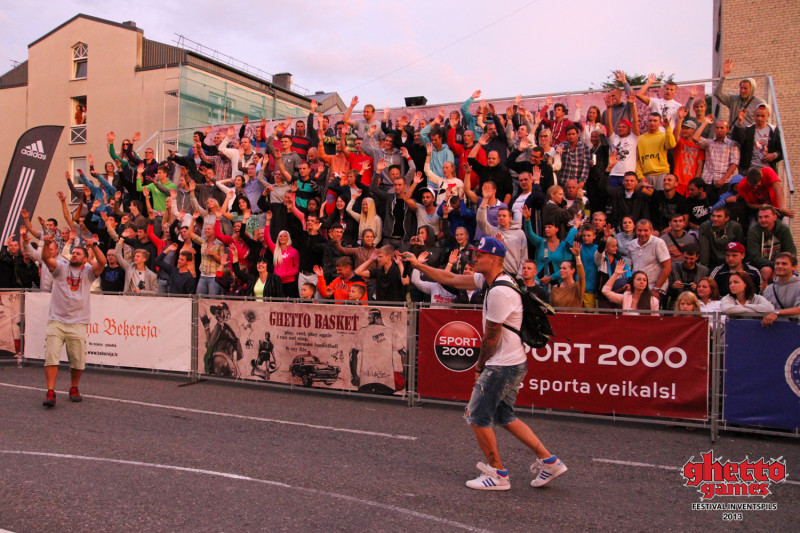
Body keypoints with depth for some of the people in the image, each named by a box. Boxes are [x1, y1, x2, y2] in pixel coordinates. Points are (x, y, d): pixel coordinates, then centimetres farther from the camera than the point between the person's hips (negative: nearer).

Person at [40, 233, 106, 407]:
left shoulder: (88, 272, 8)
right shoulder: (61, 268, 10)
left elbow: (102, 262, -11)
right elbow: (46, 258, -8)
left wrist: (94, 246, -27)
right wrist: (47, 244, -27)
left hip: (78, 324, 0)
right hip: (56, 321, 0)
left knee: (78, 361, 4)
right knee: (51, 358, -9)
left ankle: (74, 389, 24)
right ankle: (50, 393, -7)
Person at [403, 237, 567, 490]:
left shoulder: (500, 292, -22)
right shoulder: (489, 281, 8)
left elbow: (491, 337, -16)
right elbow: (451, 279, 15)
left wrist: (480, 365, -1)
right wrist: (419, 265, 14)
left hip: (502, 365, -10)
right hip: (513, 363, 10)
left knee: (478, 416, 1)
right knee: (504, 417, 18)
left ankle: (497, 474, 13)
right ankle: (548, 460, 21)